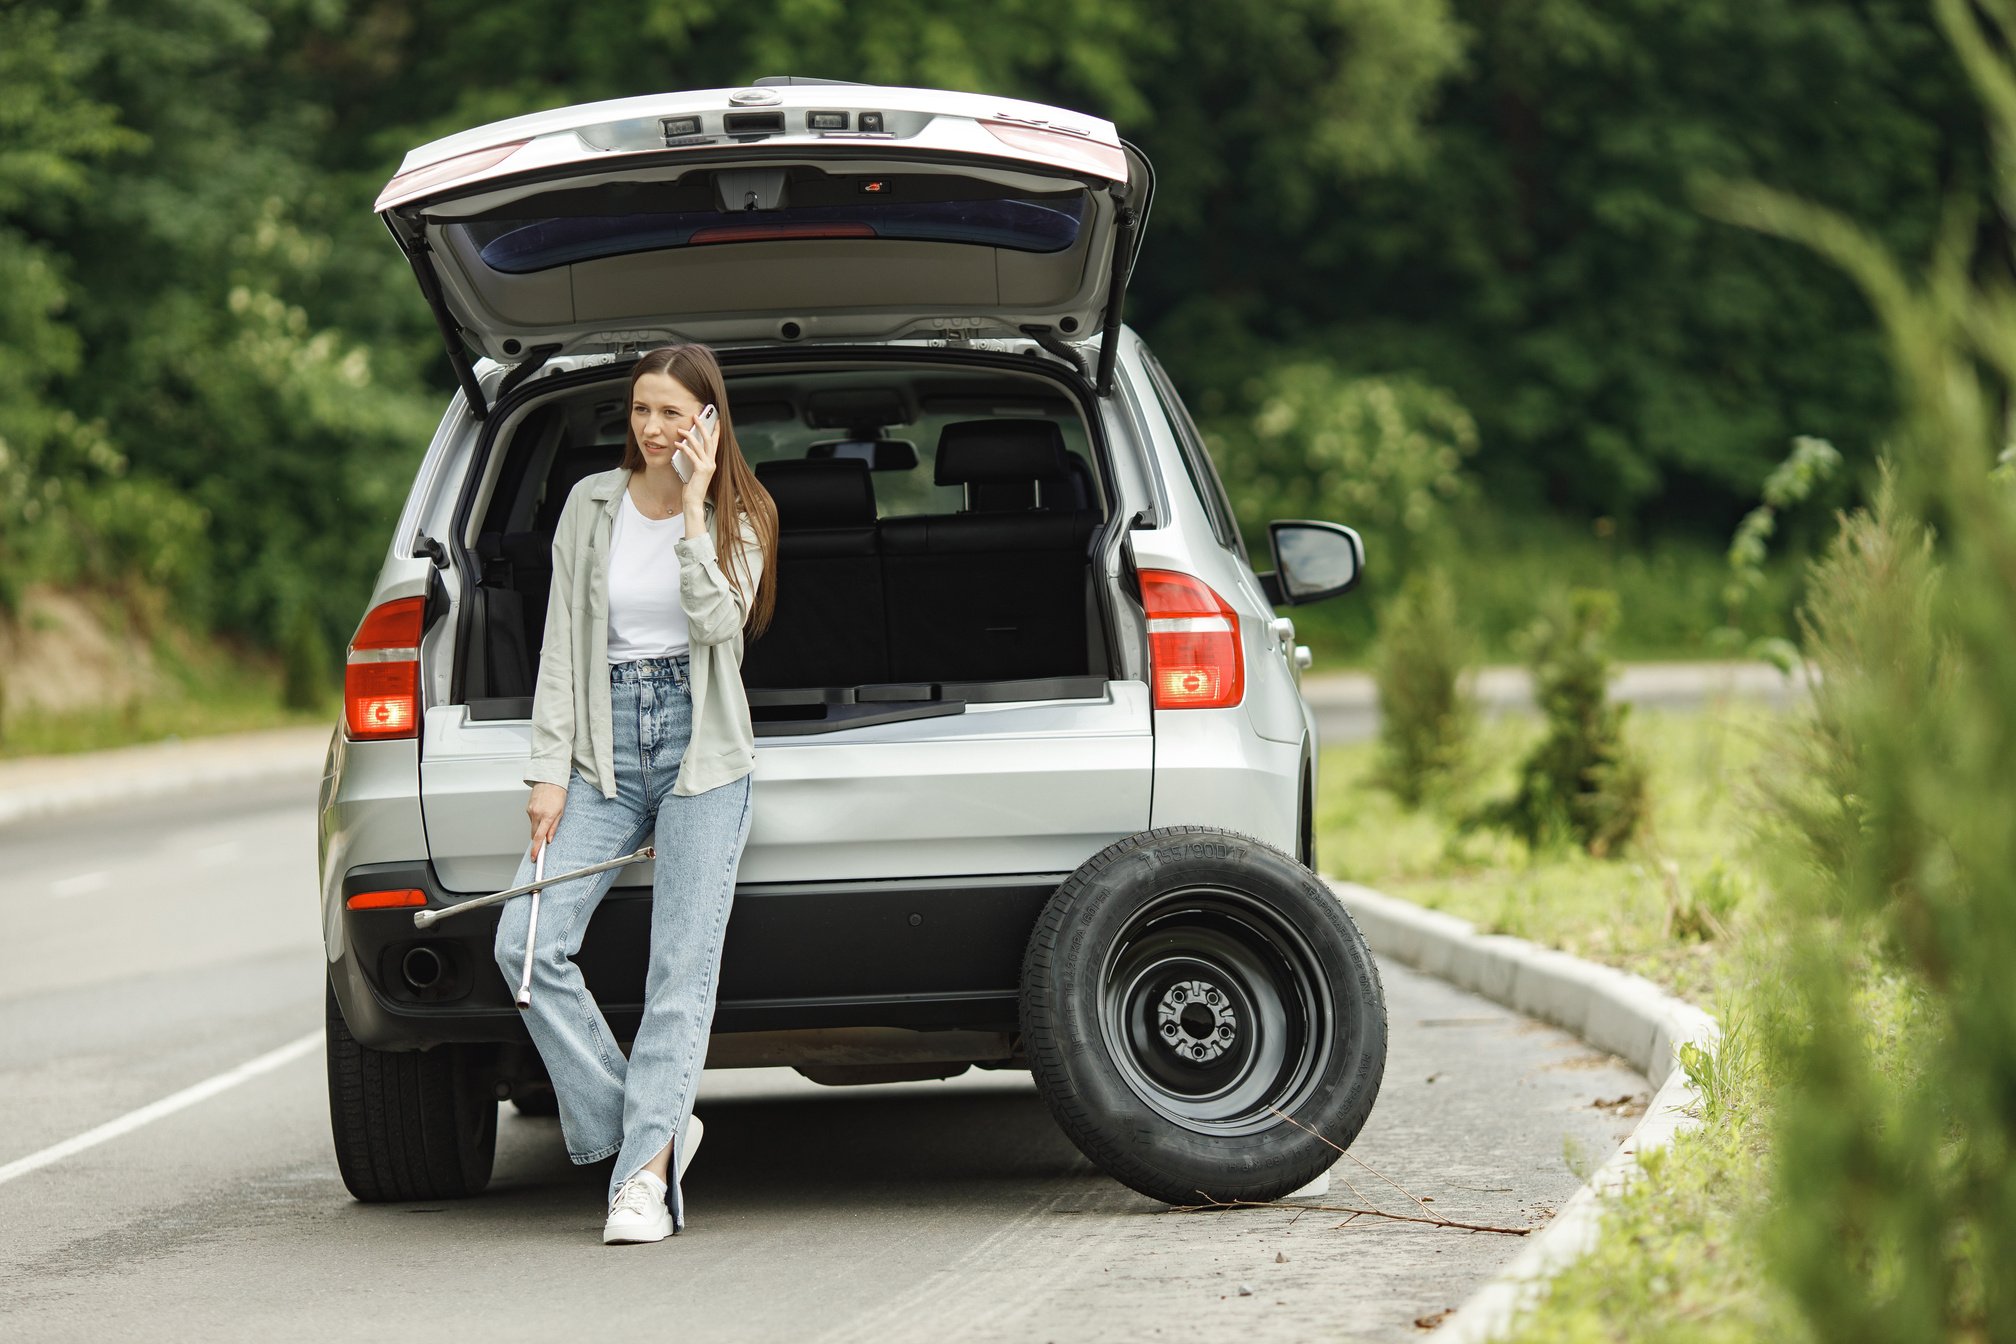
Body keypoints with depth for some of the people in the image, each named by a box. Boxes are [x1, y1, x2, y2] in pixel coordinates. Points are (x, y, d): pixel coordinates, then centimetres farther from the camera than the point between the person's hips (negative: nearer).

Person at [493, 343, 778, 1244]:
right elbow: (563, 642, 7)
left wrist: (695, 507, -18)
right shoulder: (591, 506, 6)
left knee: (682, 968, -8)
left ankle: (645, 1174, -6)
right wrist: (550, 771, 0)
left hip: (703, 752, -3)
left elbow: (719, 620, -17)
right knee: (528, 943, -11)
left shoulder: (738, 518, 2)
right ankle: (650, 1127, 0)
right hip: (606, 747, 3)